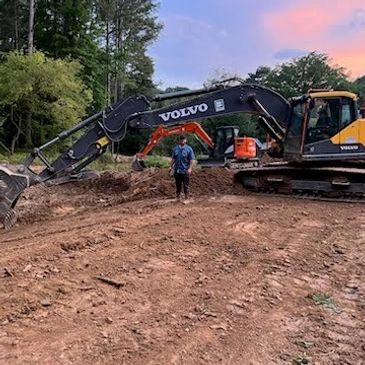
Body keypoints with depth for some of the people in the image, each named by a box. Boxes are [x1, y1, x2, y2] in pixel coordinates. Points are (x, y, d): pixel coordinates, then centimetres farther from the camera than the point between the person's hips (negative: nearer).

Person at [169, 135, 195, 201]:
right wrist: (171, 166, 6)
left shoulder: (189, 149, -4)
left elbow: (191, 160, -6)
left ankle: (186, 198, 9)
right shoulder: (175, 149, 7)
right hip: (177, 170, 4)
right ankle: (178, 197, 23)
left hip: (185, 171, -3)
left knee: (186, 185, 0)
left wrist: (190, 168, -15)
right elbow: (173, 159, 14)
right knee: (178, 185, 11)